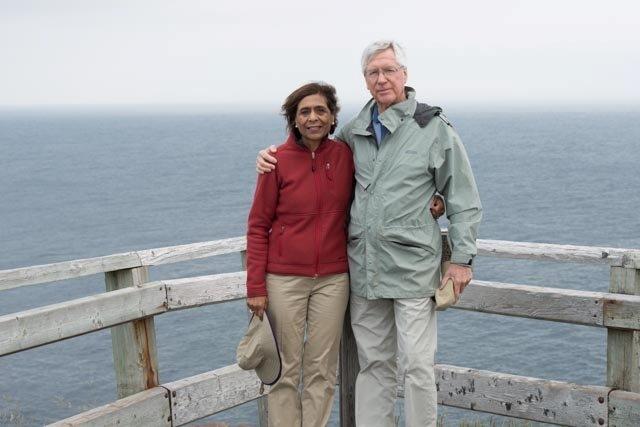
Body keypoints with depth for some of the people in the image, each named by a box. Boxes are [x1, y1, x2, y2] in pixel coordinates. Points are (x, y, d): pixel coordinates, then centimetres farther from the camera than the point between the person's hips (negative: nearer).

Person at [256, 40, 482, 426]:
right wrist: (274, 156, 10)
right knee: (373, 363, 13)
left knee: (416, 364, -2)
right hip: (364, 268, 5)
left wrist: (462, 259, -4)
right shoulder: (354, 132, 9)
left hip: (413, 267, -4)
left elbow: (464, 199, 0)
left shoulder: (435, 128, -3)